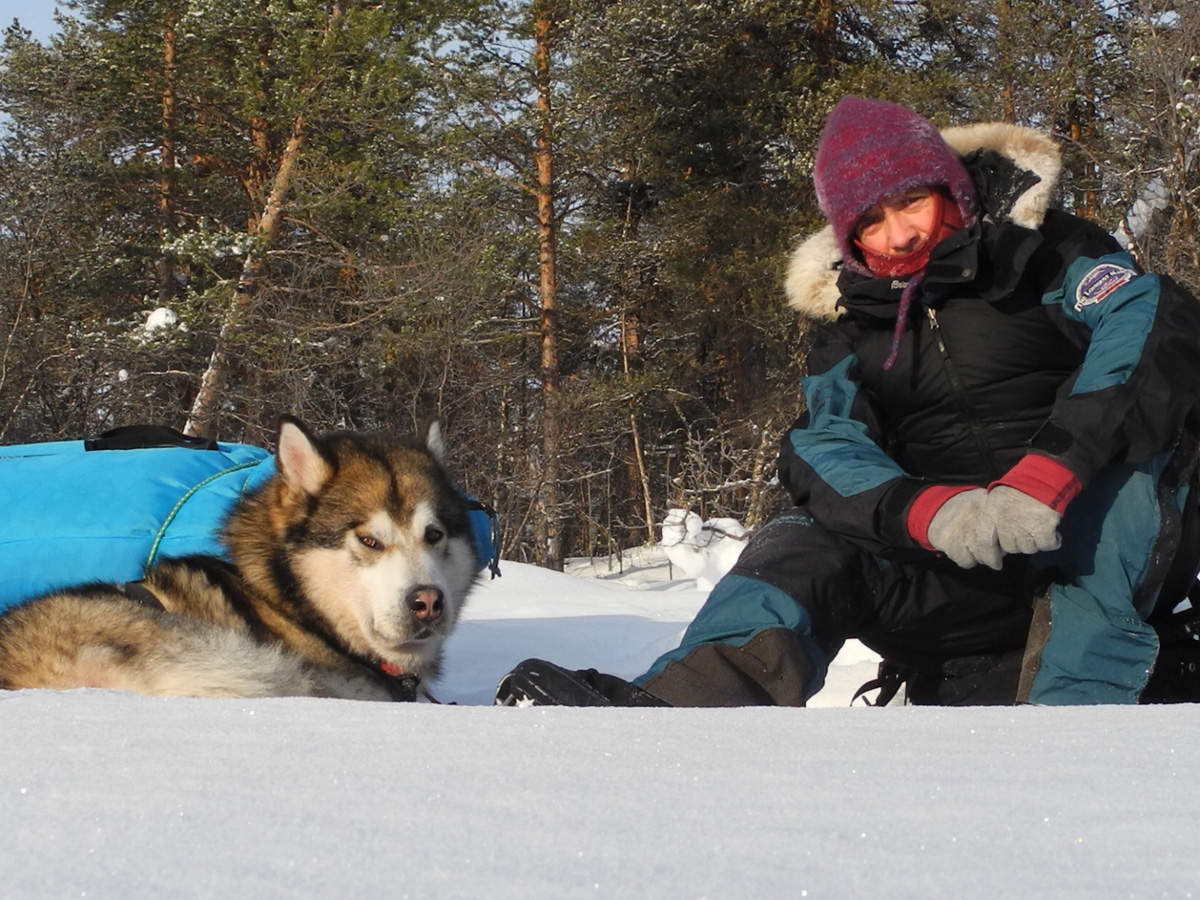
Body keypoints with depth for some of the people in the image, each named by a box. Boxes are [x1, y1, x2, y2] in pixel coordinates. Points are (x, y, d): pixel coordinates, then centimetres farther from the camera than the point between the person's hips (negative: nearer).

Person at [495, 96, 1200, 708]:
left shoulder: (1044, 253, -1)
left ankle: (1078, 697, -38)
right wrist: (928, 512, -30)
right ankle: (683, 702, -45)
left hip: (1112, 558, -3)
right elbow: (824, 452, -6)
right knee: (805, 548, -19)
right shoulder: (852, 330, 12)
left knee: (1119, 457, -31)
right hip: (957, 568, 3)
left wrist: (1045, 479, -35)